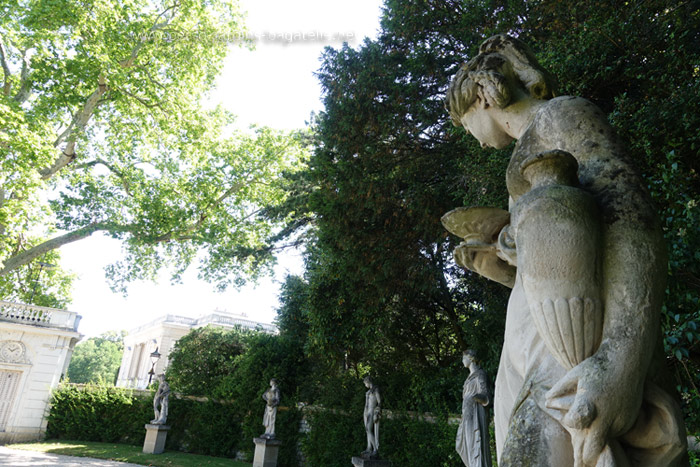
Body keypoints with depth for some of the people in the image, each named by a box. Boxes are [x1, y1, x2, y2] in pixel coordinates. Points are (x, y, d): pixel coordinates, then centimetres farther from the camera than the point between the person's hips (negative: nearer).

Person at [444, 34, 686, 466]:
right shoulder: (544, 153, 28)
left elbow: (633, 221, -16)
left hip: (582, 343, -9)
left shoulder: (564, 112, 1)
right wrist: (503, 267, 25)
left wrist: (619, 363, -27)